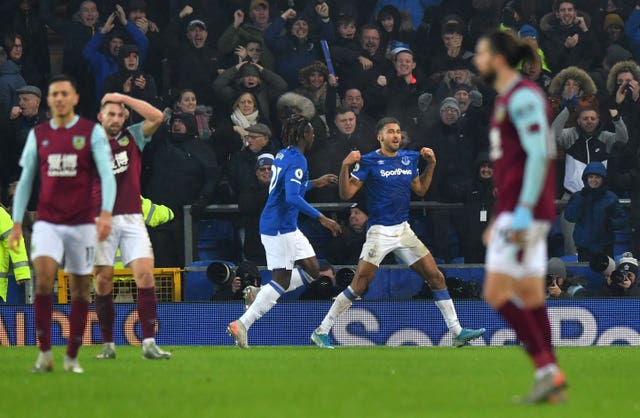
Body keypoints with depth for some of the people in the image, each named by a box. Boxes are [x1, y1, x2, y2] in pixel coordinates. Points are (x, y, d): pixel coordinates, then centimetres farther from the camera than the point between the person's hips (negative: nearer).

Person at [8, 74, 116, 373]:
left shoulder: (92, 132, 0)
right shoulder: (38, 135, 9)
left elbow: (107, 175, -8)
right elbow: (25, 180, 13)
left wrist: (106, 213, -22)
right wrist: (16, 222, 7)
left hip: (82, 222, -1)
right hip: (47, 222, 1)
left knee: (80, 289, 4)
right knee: (43, 277, -19)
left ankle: (72, 357, 15)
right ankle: (45, 352, -14)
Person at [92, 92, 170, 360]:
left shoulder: (132, 137, 10)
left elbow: (156, 117, -5)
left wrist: (123, 98, -4)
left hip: (131, 218, 1)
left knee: (145, 273, -12)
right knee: (103, 280, -3)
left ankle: (149, 343, -15)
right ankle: (108, 345, 6)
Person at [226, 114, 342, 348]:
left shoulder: (284, 155, 13)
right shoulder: (296, 160, -17)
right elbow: (292, 198, -28)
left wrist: (314, 183, 29)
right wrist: (321, 218, -30)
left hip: (287, 226, 10)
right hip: (279, 229, -10)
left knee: (312, 271, 12)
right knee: (281, 281, -8)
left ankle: (259, 294, 13)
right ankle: (242, 324, -8)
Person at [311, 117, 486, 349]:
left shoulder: (409, 158, 10)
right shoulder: (368, 161, -8)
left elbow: (420, 189, 20)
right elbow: (346, 193, -11)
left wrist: (431, 164, 10)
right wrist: (345, 166, -25)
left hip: (404, 230, 6)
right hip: (379, 232, -6)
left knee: (436, 277, 2)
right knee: (359, 284, -12)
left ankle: (457, 332, 7)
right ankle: (321, 331, -4)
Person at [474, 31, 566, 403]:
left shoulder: (522, 96, -12)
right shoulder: (509, 99, 19)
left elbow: (540, 154, -21)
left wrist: (523, 211, -24)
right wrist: (502, 218, 24)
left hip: (525, 211, -10)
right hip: (516, 211, 10)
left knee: (497, 293, -11)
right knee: (530, 296, 7)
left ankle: (547, 369, -12)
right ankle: (552, 380, 5)